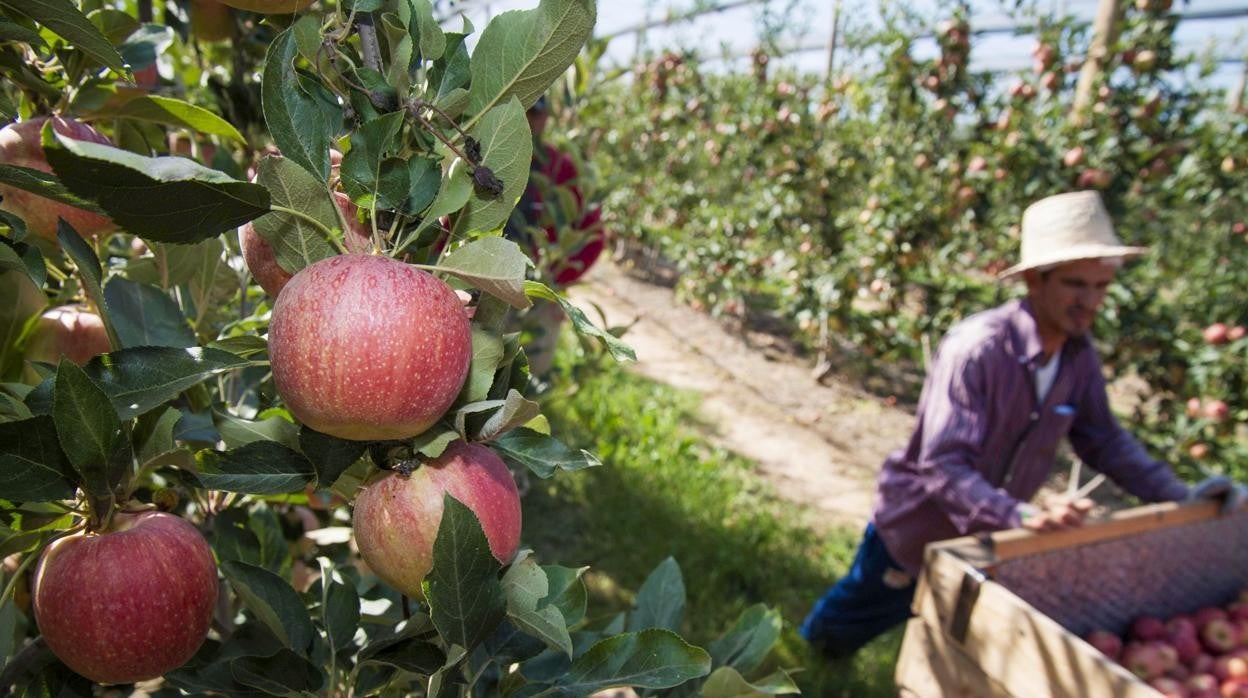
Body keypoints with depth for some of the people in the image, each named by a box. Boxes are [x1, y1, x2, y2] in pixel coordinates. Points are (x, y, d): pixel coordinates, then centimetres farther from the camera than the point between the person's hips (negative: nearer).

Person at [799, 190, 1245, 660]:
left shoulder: (1079, 356, -11)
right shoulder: (976, 349, -34)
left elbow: (1103, 439, 2)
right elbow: (941, 465, -38)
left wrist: (1177, 496, -9)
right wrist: (1019, 516, -48)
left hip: (989, 535, 5)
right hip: (919, 528, -5)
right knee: (862, 613, 21)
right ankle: (811, 652, 53)